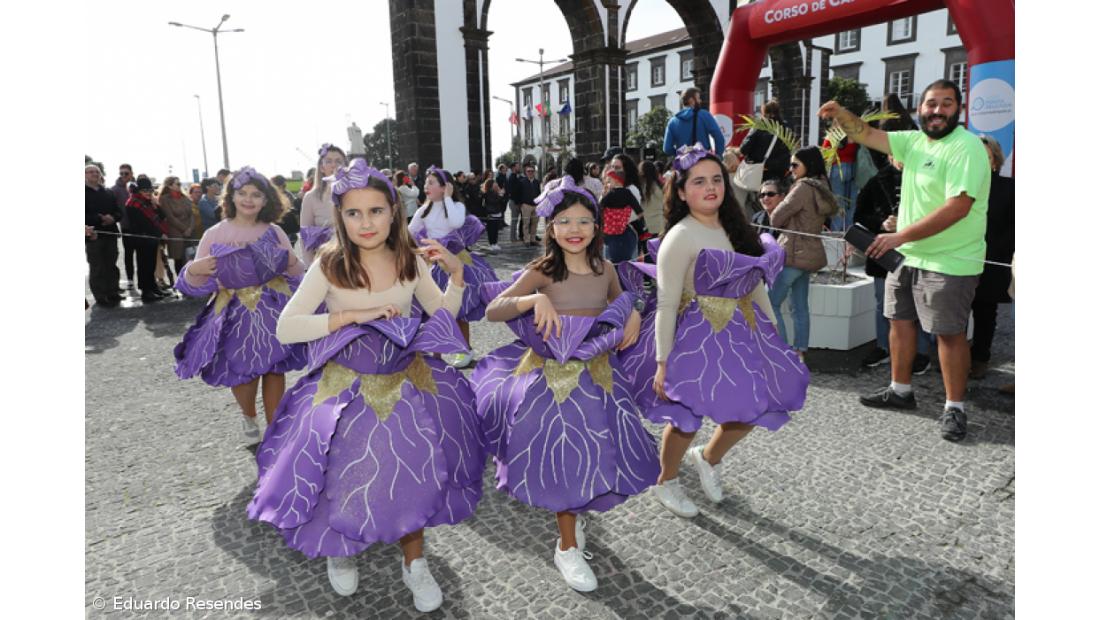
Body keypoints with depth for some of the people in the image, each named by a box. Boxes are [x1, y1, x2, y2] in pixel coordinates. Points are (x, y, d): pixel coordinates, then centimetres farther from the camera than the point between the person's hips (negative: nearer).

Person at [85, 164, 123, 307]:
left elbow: (119, 212, 14)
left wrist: (113, 218, -8)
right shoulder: (85, 193, -1)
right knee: (97, 268, -2)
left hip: (110, 235, 5)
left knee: (111, 266, 10)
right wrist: (100, 219, -19)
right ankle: (101, 298, 4)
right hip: (93, 235, -5)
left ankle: (112, 294, 19)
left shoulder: (108, 194, 17)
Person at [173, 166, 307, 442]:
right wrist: (192, 270, -21)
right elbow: (197, 285, -1)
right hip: (237, 313, -1)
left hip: (274, 310, 1)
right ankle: (248, 417, 37)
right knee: (243, 372, 4)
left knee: (275, 369, 4)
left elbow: (295, 270, 11)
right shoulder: (215, 235, -2)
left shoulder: (274, 232, 1)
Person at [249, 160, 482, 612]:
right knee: (347, 478, 6)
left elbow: (443, 315, 6)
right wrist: (352, 316, -23)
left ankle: (414, 561, 30)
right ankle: (339, 550, 40)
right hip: (346, 389, -2)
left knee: (411, 475, 5)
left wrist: (456, 273, -10)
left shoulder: (410, 260, -5)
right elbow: (285, 329, -16)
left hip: (405, 384, 2)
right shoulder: (329, 264, -13)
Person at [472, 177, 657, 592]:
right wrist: (534, 300, -32)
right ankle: (567, 546, 23)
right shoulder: (543, 272, -12)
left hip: (596, 375, 4)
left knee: (594, 448, 12)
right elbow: (492, 311, -17)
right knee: (562, 453, 2)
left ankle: (573, 509, 44)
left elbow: (619, 304, 21)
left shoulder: (604, 269, 1)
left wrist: (634, 316, -1)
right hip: (552, 377, -4)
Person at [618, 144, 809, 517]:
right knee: (688, 411, -2)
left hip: (743, 330, 7)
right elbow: (666, 304, -16)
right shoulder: (681, 237, -14)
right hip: (697, 335, -7)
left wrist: (773, 331, 13)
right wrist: (662, 361, -17)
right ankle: (666, 483, 25)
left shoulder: (736, 230, 7)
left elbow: (756, 285, 14)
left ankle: (708, 458, 36)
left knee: (754, 405, 10)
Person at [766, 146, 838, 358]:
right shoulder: (822, 188, 13)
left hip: (793, 253, -9)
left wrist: (776, 218, 9)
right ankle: (800, 351, 17)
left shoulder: (803, 187, -15)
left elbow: (775, 219, -13)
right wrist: (789, 223, 4)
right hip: (810, 253, 9)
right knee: (800, 307, 13)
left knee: (770, 303, -5)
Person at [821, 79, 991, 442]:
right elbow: (868, 136, 10)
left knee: (950, 333, -2)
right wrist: (841, 114, -11)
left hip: (948, 262, -8)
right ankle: (900, 391, 29)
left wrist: (900, 236, -26)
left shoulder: (967, 147, -16)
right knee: (900, 321, 14)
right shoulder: (915, 140, 8)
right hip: (907, 256, 8)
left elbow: (957, 208, -25)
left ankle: (954, 407, 11)